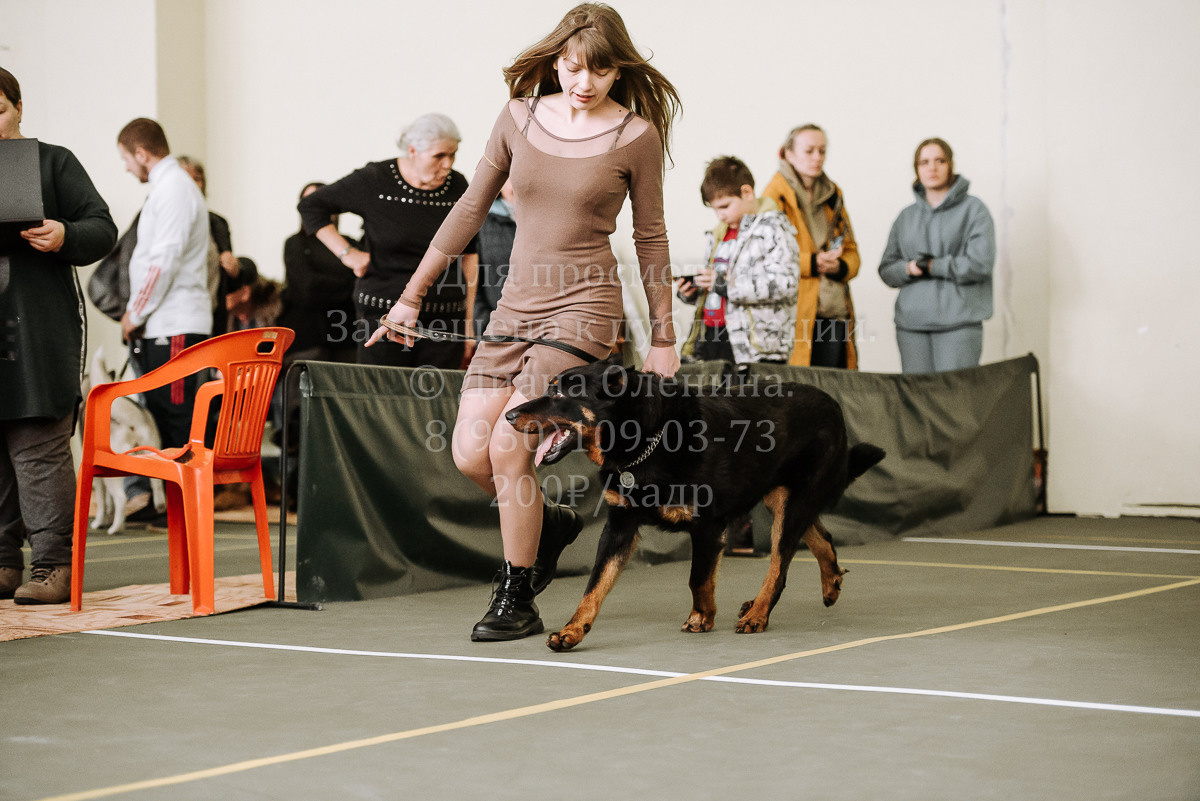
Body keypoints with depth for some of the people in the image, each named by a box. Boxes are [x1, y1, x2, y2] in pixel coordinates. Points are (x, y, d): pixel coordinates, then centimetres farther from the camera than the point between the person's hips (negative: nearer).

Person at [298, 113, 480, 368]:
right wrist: (346, 252, -3)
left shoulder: (457, 187, 7)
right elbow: (310, 206, 5)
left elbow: (469, 253, 16)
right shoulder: (374, 181, -4)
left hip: (445, 317, 3)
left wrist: (469, 317, 12)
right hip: (383, 314, -3)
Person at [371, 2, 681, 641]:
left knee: (508, 448, -15)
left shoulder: (635, 135, -5)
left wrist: (662, 336, 4)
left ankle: (516, 601, 1)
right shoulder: (520, 117, 4)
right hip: (516, 305, 5)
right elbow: (471, 209, 11)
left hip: (583, 307, -5)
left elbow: (649, 237, 3)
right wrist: (413, 294, 12)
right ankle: (550, 524, 28)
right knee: (470, 455, -2)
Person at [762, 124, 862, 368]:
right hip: (795, 314, -5)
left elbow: (851, 252, 19)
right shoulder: (776, 195, 0)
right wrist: (812, 263, -16)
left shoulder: (833, 195, 18)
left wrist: (839, 267, -4)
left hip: (836, 312, 6)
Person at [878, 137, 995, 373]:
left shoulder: (973, 209, 4)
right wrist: (909, 268, -7)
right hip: (911, 321, 4)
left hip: (958, 321, -4)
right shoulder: (906, 217, 18)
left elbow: (980, 263, -7)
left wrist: (933, 266, -7)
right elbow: (886, 269, 15)